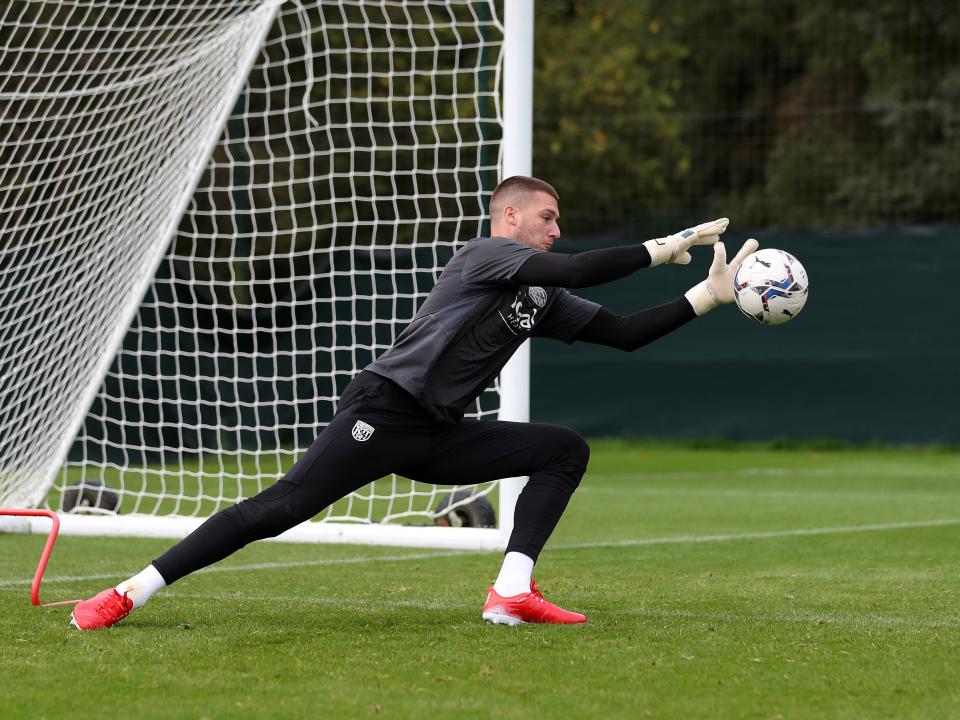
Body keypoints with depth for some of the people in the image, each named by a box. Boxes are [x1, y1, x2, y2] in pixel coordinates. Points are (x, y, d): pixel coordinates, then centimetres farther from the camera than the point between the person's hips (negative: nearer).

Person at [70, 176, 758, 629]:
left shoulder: (544, 300, 19)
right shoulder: (486, 253, -5)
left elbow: (622, 333, 17)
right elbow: (576, 271, -20)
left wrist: (709, 295, 10)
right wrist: (661, 249, -12)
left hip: (439, 438, 9)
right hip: (383, 412, -9)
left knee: (567, 450, 1)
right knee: (278, 510, -19)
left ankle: (512, 594, -14)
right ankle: (129, 594, -16)